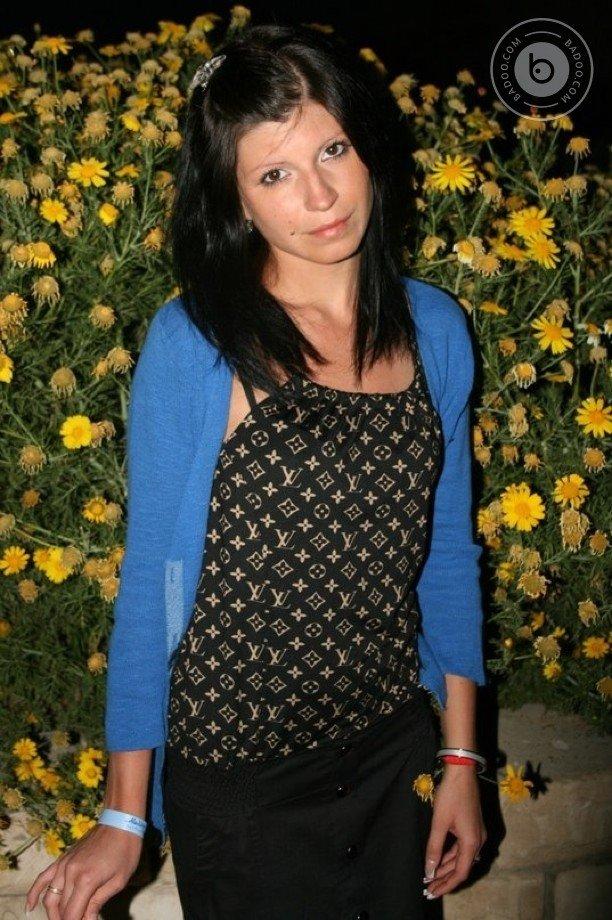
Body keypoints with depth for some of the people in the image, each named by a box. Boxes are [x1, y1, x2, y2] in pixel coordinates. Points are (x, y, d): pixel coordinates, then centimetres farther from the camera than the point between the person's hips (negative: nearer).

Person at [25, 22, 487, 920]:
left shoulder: (434, 329, -2)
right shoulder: (193, 345, -14)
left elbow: (447, 553, 5)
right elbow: (153, 577, -10)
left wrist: (461, 756, 7)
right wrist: (123, 816, -6)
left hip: (395, 756, 4)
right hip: (236, 779, -4)